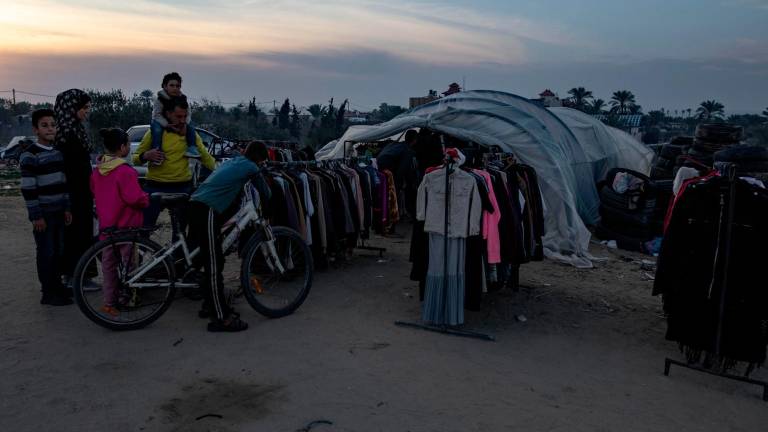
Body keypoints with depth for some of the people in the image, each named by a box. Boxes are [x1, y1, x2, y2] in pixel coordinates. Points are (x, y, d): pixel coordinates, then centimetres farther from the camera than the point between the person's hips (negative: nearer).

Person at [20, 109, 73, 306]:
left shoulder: (58, 153, 10)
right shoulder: (30, 155, -12)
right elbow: (28, 189, -15)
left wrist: (67, 208, 12)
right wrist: (36, 216, -16)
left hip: (59, 212, 7)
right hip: (43, 214, -6)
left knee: (59, 251, 12)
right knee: (46, 252, 0)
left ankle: (57, 286, 25)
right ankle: (48, 293, 10)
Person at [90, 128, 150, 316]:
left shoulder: (97, 170, 5)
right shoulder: (125, 171, -21)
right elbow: (136, 199, -24)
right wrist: (147, 198, -5)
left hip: (106, 226, 7)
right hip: (126, 227, -7)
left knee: (109, 264, 15)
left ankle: (109, 303, 23)